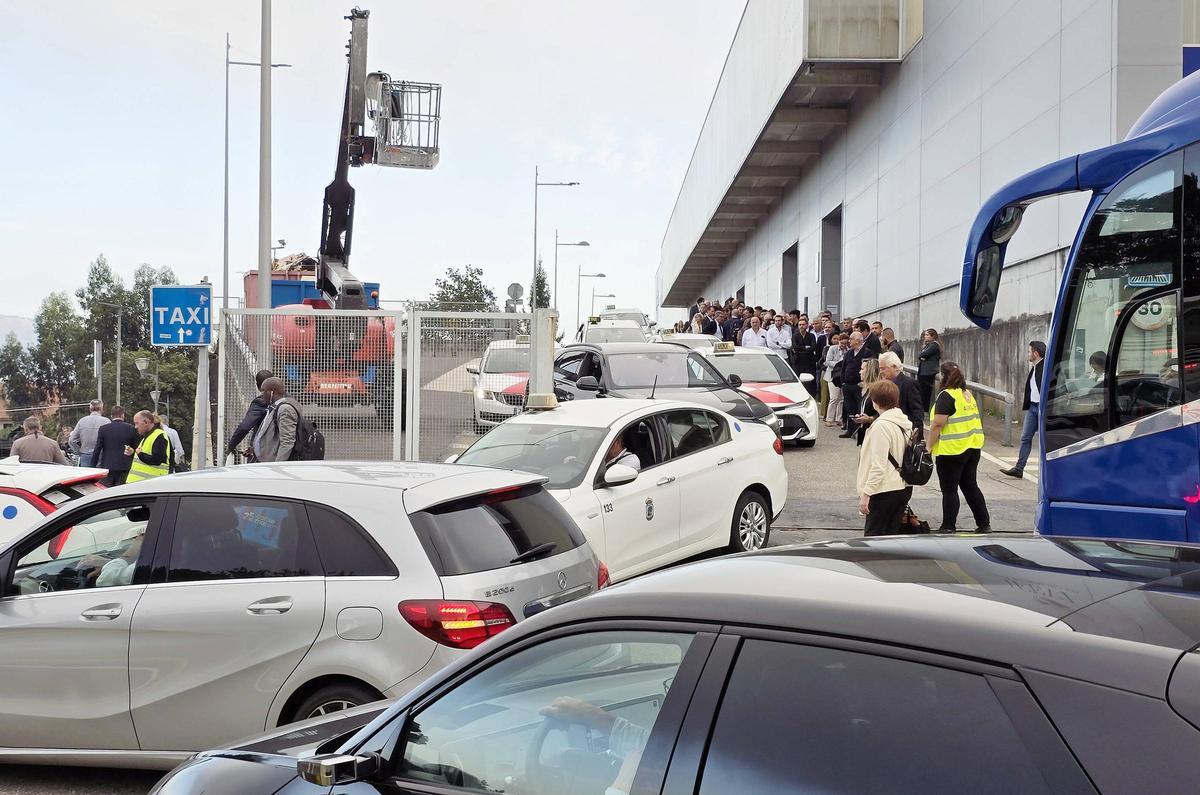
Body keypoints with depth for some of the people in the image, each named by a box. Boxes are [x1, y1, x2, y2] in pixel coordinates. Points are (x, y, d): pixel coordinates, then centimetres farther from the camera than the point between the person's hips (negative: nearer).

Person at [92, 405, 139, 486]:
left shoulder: (103, 429, 0)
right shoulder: (131, 429, -1)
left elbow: (97, 449, 1)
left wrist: (93, 466, 6)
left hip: (107, 466, 0)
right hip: (125, 466, 0)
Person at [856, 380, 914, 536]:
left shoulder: (881, 425, -17)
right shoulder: (905, 422, 9)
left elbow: (878, 466, -20)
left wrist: (866, 494, -18)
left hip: (885, 489, -8)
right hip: (904, 487, 8)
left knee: (873, 535, 0)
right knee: (892, 534, 13)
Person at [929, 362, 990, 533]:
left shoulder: (946, 396, -14)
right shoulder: (968, 394, 12)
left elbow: (938, 424, -20)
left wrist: (929, 447, -13)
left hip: (952, 450, -8)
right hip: (973, 447, 8)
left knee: (949, 490, 0)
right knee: (970, 486, 15)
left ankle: (948, 527, 4)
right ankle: (984, 524, 17)